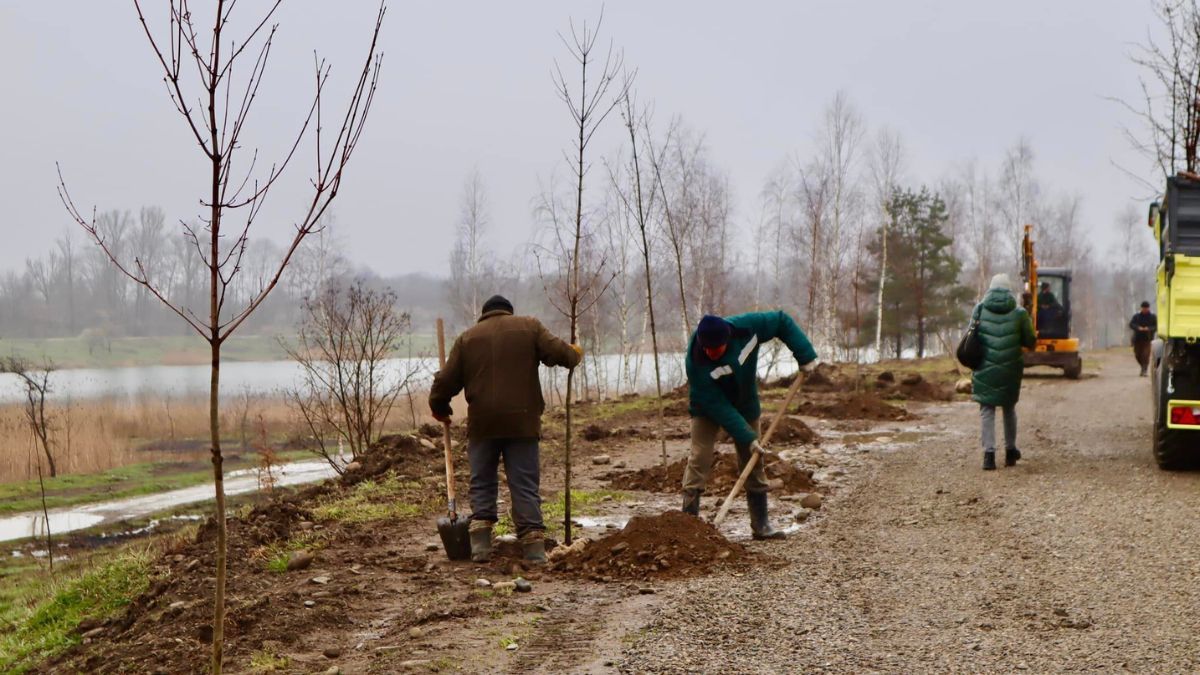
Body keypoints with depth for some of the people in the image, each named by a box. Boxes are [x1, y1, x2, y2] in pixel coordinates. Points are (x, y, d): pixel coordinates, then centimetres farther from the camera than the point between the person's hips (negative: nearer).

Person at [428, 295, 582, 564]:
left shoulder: (467, 337, 11)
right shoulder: (529, 326, 8)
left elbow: (446, 380, 10)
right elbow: (557, 352, -3)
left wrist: (439, 407, 26)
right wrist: (575, 354, 18)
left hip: (482, 423, 1)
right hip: (522, 421, -1)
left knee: (482, 483, 12)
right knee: (525, 485, 3)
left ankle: (480, 545, 4)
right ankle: (534, 548, -3)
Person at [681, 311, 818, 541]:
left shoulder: (746, 327, -29)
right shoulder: (696, 362, -36)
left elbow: (783, 322, -13)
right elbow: (717, 406, -32)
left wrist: (805, 355, -21)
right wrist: (747, 437, -31)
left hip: (744, 405, 4)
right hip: (707, 409, -4)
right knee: (700, 457, -17)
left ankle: (761, 525, 12)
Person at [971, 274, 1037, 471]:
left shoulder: (980, 309, -4)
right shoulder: (1019, 313, -5)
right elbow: (1030, 342, 1)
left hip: (985, 369, -1)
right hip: (1010, 369, 1)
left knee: (987, 410, 3)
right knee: (1009, 408, 18)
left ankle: (989, 452, -9)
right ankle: (1010, 451, 26)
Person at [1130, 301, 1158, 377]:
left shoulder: (1153, 317, 6)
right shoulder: (1136, 316, 8)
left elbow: (1156, 327, -1)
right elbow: (1131, 324, -5)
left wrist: (1148, 329, -21)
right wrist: (1138, 328, -24)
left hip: (1147, 339, -2)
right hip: (1137, 339, 2)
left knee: (1146, 355, -14)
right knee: (1137, 355, 6)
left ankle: (1144, 371, -11)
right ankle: (1143, 367, 30)